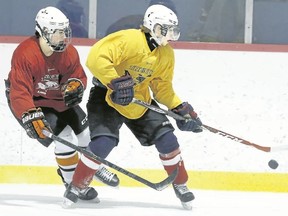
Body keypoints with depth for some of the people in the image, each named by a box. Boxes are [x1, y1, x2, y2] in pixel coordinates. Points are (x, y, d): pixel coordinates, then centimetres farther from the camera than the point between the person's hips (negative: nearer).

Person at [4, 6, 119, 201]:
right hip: (28, 102, -7)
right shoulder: (25, 54, -33)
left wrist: (75, 85, -25)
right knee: (63, 135, -20)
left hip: (57, 98, 7)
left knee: (85, 127, 10)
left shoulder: (68, 52, -12)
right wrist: (30, 116, -50)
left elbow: (79, 76, 0)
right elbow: (19, 93, -38)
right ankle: (72, 182, -2)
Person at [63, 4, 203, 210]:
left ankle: (180, 185, 16)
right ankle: (76, 186, -2)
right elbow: (96, 58, -34)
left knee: (167, 139, -5)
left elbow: (162, 86, 9)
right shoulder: (128, 40, -26)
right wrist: (115, 83, -37)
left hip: (139, 101, 6)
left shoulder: (166, 55, -1)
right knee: (103, 143, -22)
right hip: (107, 97, -6)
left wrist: (180, 108, -3)